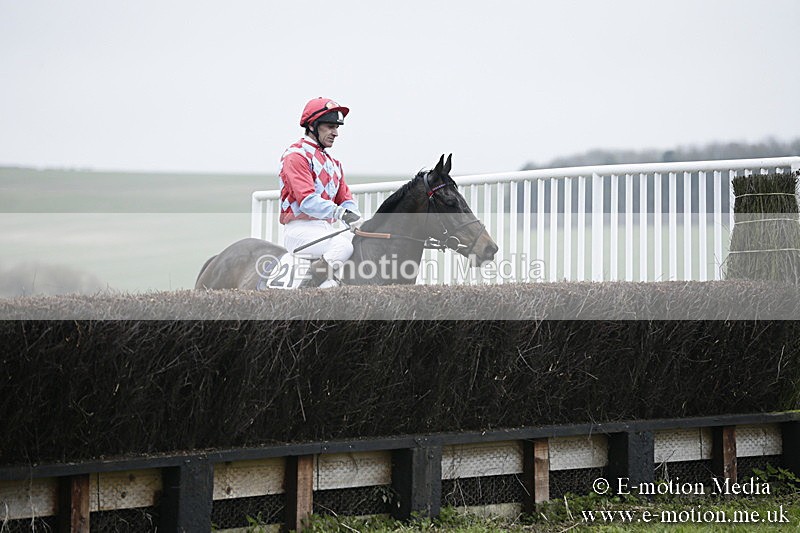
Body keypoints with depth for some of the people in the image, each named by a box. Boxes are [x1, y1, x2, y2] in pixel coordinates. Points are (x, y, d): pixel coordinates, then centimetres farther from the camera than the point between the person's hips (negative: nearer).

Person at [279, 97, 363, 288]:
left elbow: (345, 199, 15)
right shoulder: (296, 155, -6)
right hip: (300, 229, -9)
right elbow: (307, 200, -19)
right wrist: (339, 212, -31)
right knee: (344, 245, -31)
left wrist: (354, 219, -8)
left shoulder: (332, 163, 24)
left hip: (327, 229, 9)